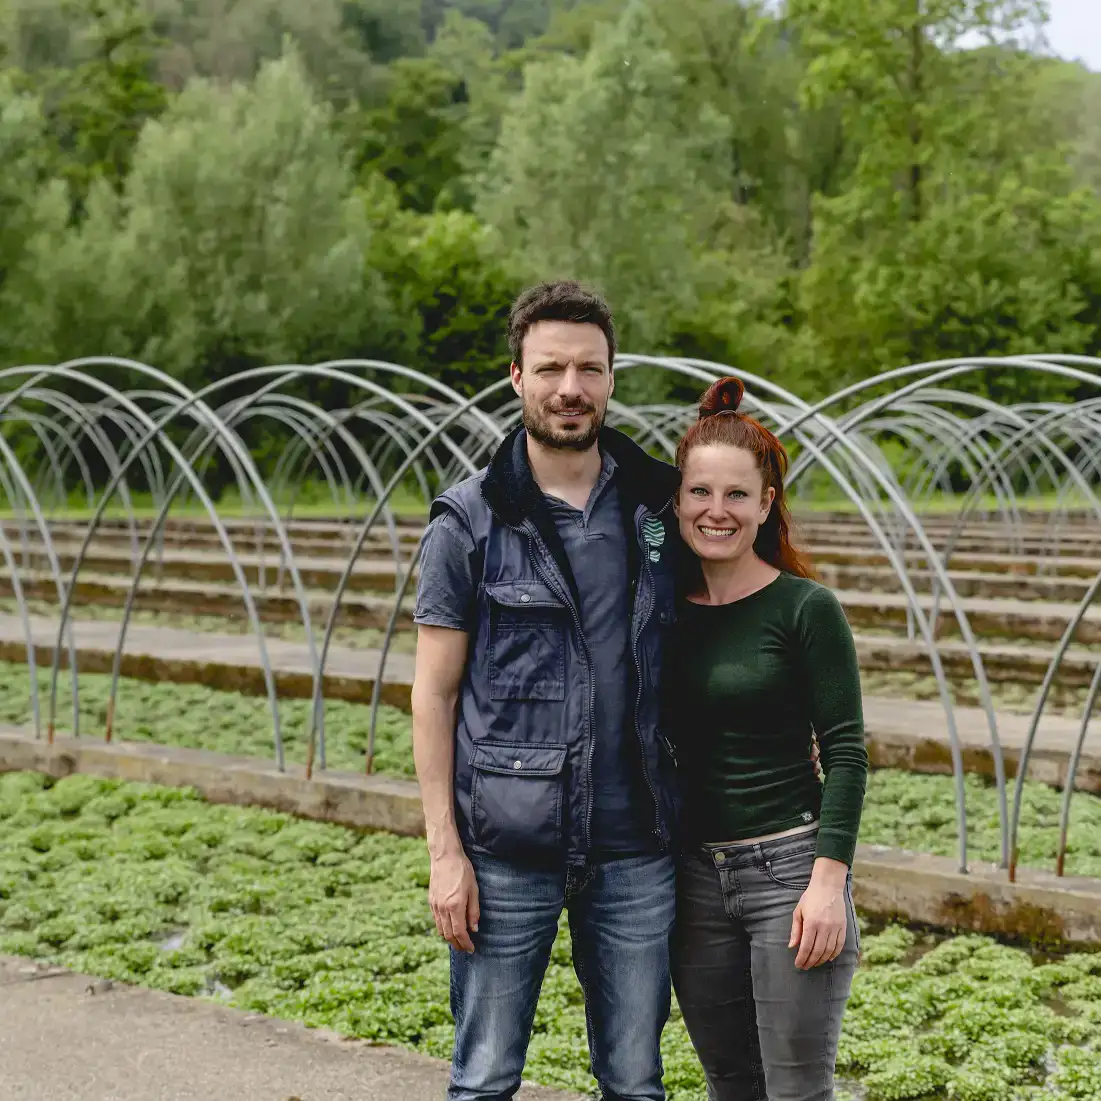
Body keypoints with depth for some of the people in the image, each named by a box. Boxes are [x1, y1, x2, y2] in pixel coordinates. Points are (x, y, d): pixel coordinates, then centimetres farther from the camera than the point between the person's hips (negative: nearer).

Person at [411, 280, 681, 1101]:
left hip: (636, 848, 3)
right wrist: (445, 850, -8)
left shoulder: (658, 504, 5)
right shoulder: (469, 522, -3)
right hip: (506, 850, -2)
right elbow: (434, 693, -2)